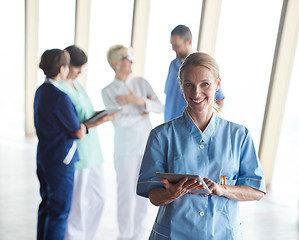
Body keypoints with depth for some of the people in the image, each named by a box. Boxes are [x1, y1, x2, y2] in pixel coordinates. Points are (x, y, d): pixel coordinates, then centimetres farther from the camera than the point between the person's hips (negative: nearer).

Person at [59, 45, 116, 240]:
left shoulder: (76, 84, 13)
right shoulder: (59, 89, -14)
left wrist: (101, 115, 1)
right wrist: (96, 123, -26)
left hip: (92, 150, 9)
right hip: (76, 153, -9)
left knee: (99, 196, 16)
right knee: (77, 202, 3)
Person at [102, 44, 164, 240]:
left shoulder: (141, 82, 4)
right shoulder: (108, 92, -4)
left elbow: (160, 107, -5)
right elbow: (119, 120, -15)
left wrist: (138, 100, -19)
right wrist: (144, 114, -7)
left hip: (148, 144, 3)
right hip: (125, 148, -3)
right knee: (126, 193, 5)